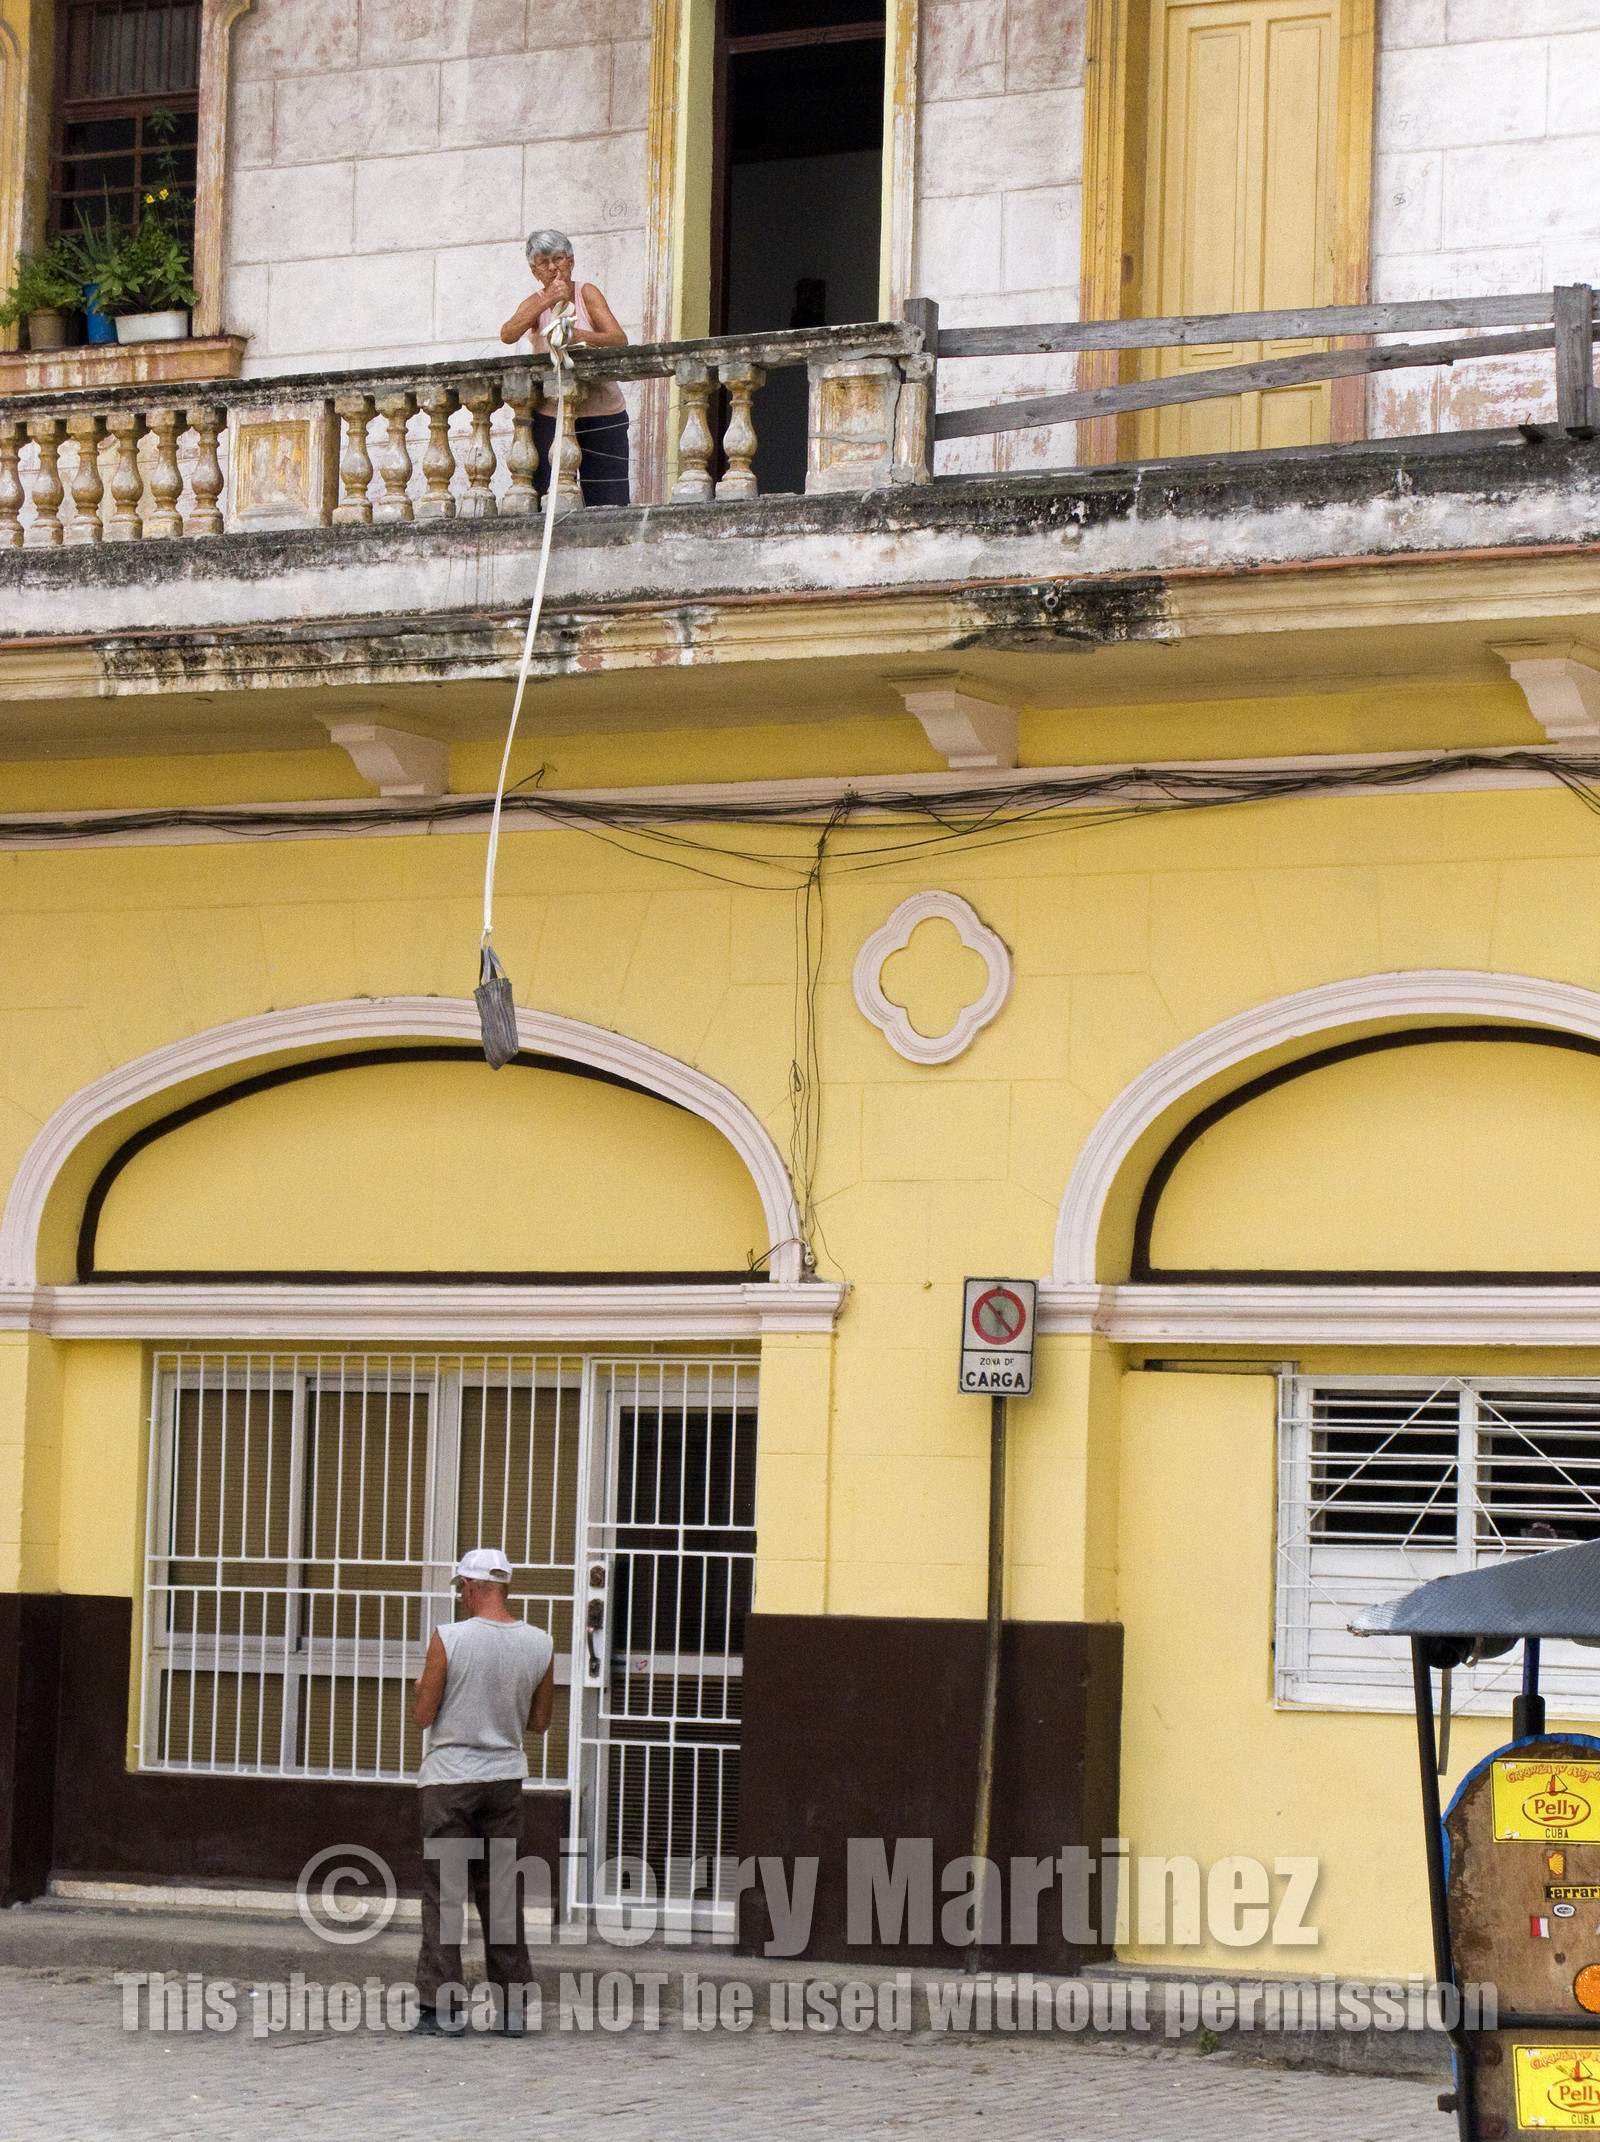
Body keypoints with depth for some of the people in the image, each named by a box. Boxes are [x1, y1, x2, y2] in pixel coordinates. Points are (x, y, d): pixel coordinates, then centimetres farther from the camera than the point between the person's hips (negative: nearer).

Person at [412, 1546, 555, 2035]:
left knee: (442, 1891, 0)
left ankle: (442, 2006, -4)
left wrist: (422, 1688, 11)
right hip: (506, 1775, 4)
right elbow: (539, 1722, 8)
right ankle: (512, 2005, 11)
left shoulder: (448, 1639, -13)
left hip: (450, 1777, -4)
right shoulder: (540, 1645, -1)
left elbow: (423, 1716, -9)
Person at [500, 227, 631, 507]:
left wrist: (580, 336, -30)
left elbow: (620, 341, -12)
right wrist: (547, 301, -23)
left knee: (606, 501, -8)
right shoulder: (535, 303, 5)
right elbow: (507, 335, -16)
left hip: (601, 414, -1)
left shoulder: (587, 293, 0)